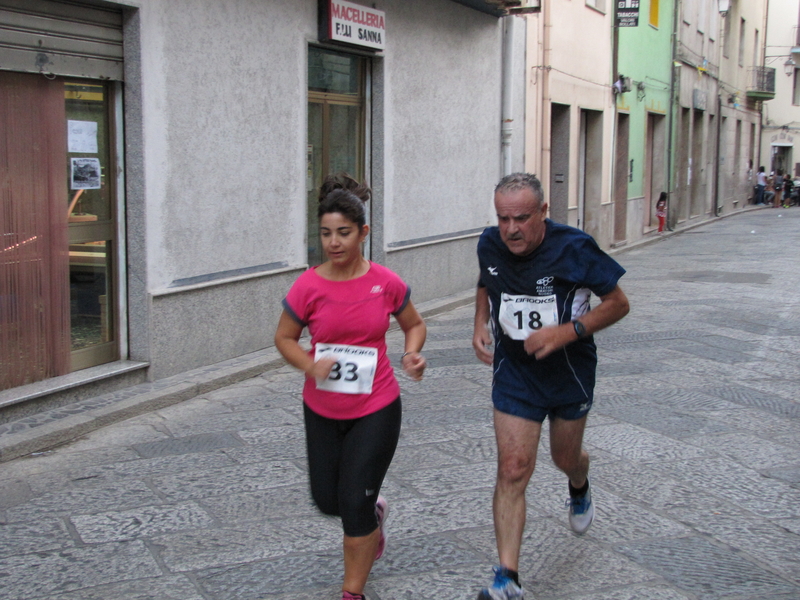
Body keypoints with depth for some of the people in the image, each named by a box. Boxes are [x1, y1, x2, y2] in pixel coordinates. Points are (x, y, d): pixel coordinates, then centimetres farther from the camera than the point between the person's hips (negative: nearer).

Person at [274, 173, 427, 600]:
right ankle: (374, 514, 50)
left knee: (355, 503, -4)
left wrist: (411, 354, -14)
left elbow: (414, 325, 7)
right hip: (322, 411, 2)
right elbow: (284, 338, 1)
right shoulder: (308, 286, -11)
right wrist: (310, 365, -19)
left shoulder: (385, 283, -10)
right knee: (328, 500, 15)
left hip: (376, 410, -2)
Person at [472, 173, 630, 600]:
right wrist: (481, 323, -4)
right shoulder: (490, 245, -8)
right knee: (512, 470, -9)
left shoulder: (573, 248, -20)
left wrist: (567, 332, -26)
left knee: (566, 459, 19)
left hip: (569, 371, -1)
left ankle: (579, 486, 60)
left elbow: (618, 303, -12)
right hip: (514, 373, 2)